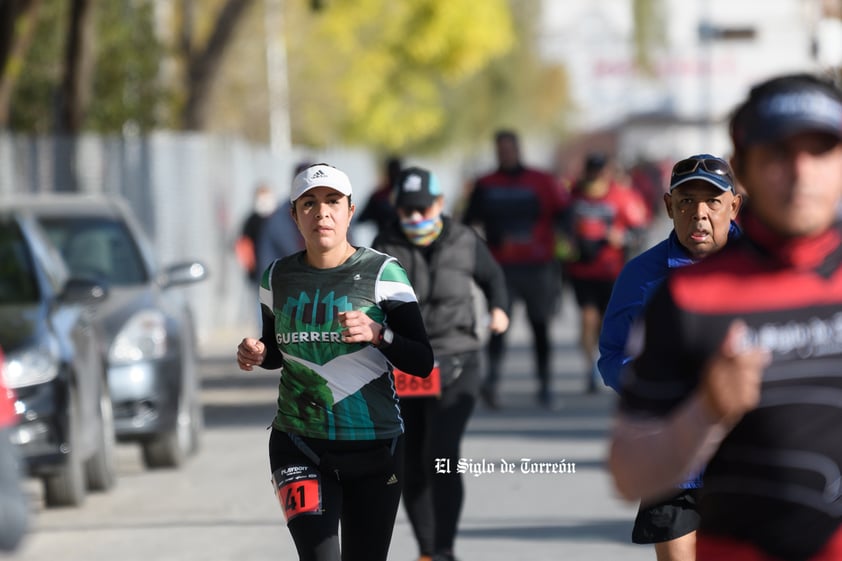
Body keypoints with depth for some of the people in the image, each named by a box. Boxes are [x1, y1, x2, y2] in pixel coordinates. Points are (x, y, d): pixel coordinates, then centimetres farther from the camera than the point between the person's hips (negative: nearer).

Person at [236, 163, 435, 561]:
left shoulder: (382, 273, -5)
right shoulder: (278, 278, 5)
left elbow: (423, 363, -8)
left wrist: (377, 334, -25)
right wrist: (257, 354, -2)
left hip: (374, 449, -1)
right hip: (299, 448, 1)